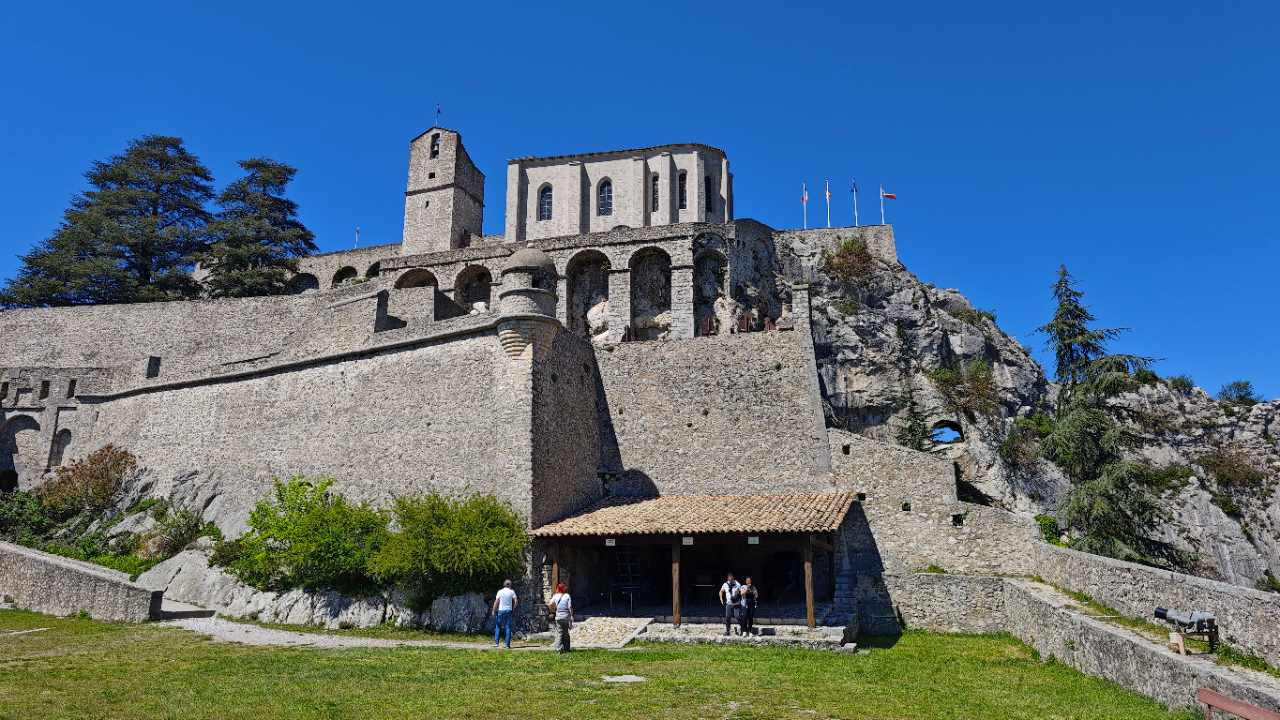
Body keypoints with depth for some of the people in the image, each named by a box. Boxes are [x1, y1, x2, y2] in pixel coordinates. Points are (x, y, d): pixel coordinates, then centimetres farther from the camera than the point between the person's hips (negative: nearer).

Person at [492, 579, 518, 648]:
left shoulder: (500, 592, 0)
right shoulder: (512, 592, 1)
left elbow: (496, 602, -5)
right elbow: (516, 601, -5)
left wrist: (494, 611, -1)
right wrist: (513, 609, 8)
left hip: (501, 611, 0)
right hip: (508, 611, 0)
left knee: (498, 627, 11)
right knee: (508, 628, 3)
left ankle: (496, 642, 3)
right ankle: (508, 644, 0)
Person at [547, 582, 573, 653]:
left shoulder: (555, 596, 3)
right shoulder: (567, 596, 0)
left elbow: (550, 605, -5)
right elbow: (570, 607, -7)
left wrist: (551, 610, 14)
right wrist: (571, 616, -2)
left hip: (558, 615, 0)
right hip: (566, 615, 0)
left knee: (559, 633, 0)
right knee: (566, 633, 12)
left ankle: (559, 649, -9)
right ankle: (566, 649, 17)